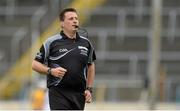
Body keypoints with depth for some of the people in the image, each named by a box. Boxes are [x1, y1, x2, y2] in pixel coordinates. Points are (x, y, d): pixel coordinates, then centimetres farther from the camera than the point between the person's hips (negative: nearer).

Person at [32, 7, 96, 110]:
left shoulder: (86, 43, 11)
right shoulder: (52, 42, -2)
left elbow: (91, 66, 22)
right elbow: (35, 64, 2)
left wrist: (89, 89, 13)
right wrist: (50, 71, -15)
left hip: (79, 94, 4)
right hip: (58, 93, -4)